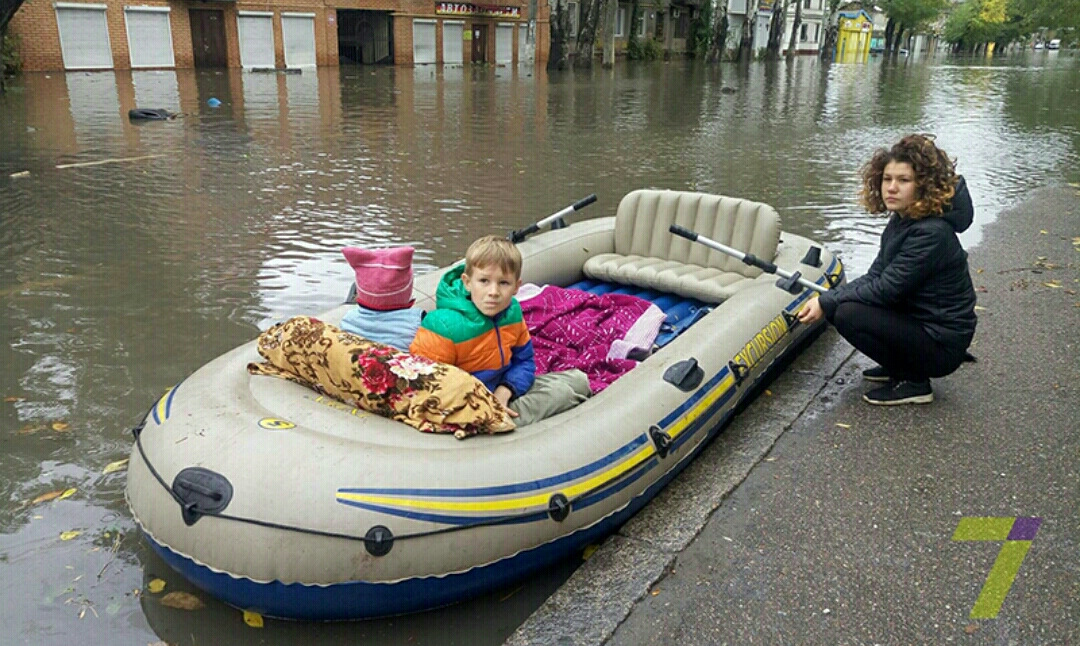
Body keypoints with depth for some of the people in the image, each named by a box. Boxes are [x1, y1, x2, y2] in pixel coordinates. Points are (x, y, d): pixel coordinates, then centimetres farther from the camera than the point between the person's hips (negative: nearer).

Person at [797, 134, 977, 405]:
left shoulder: (931, 233, -25)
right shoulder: (901, 221, 4)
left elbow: (886, 289, -25)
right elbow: (874, 277, 2)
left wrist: (827, 303, -18)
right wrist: (825, 299, -12)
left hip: (942, 345, -9)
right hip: (917, 320, 9)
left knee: (848, 315, -23)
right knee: (838, 303, 2)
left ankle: (914, 382, -5)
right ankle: (898, 366, 14)